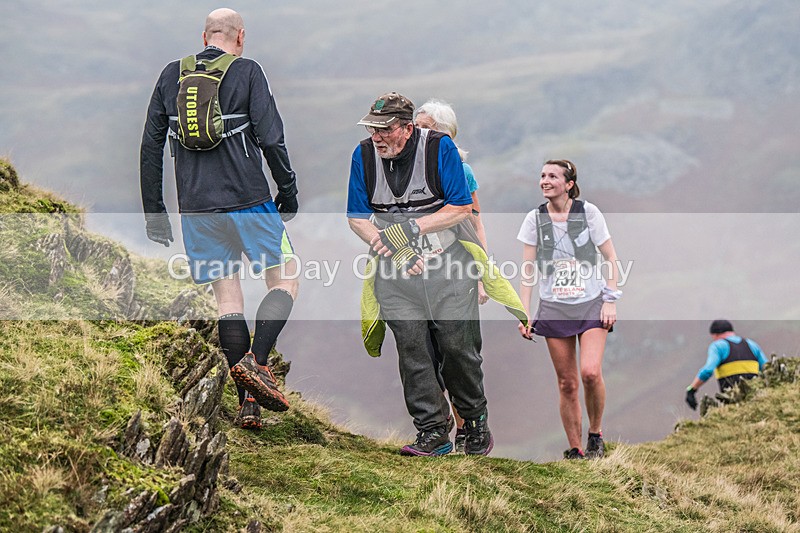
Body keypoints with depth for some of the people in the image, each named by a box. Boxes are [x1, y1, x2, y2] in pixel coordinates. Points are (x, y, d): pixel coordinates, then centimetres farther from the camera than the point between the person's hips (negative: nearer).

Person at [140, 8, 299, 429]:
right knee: (284, 281, 9)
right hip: (248, 202, -4)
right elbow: (271, 139, -9)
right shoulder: (247, 72, -2)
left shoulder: (171, 75, 10)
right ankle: (255, 361, -13)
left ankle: (247, 402, 5)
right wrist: (289, 192, 4)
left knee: (227, 299, 8)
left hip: (196, 207, 4)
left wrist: (153, 212, 15)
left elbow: (151, 146, 10)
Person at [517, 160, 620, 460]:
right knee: (567, 383, 1)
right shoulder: (535, 219, 1)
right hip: (554, 309, 2)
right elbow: (528, 269, 4)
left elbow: (611, 258, 2)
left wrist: (610, 300, -6)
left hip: (591, 304, -2)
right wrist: (524, 313, -2)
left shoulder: (588, 212, -4)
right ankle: (574, 449, 10)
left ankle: (595, 433, 3)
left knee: (590, 372, -19)